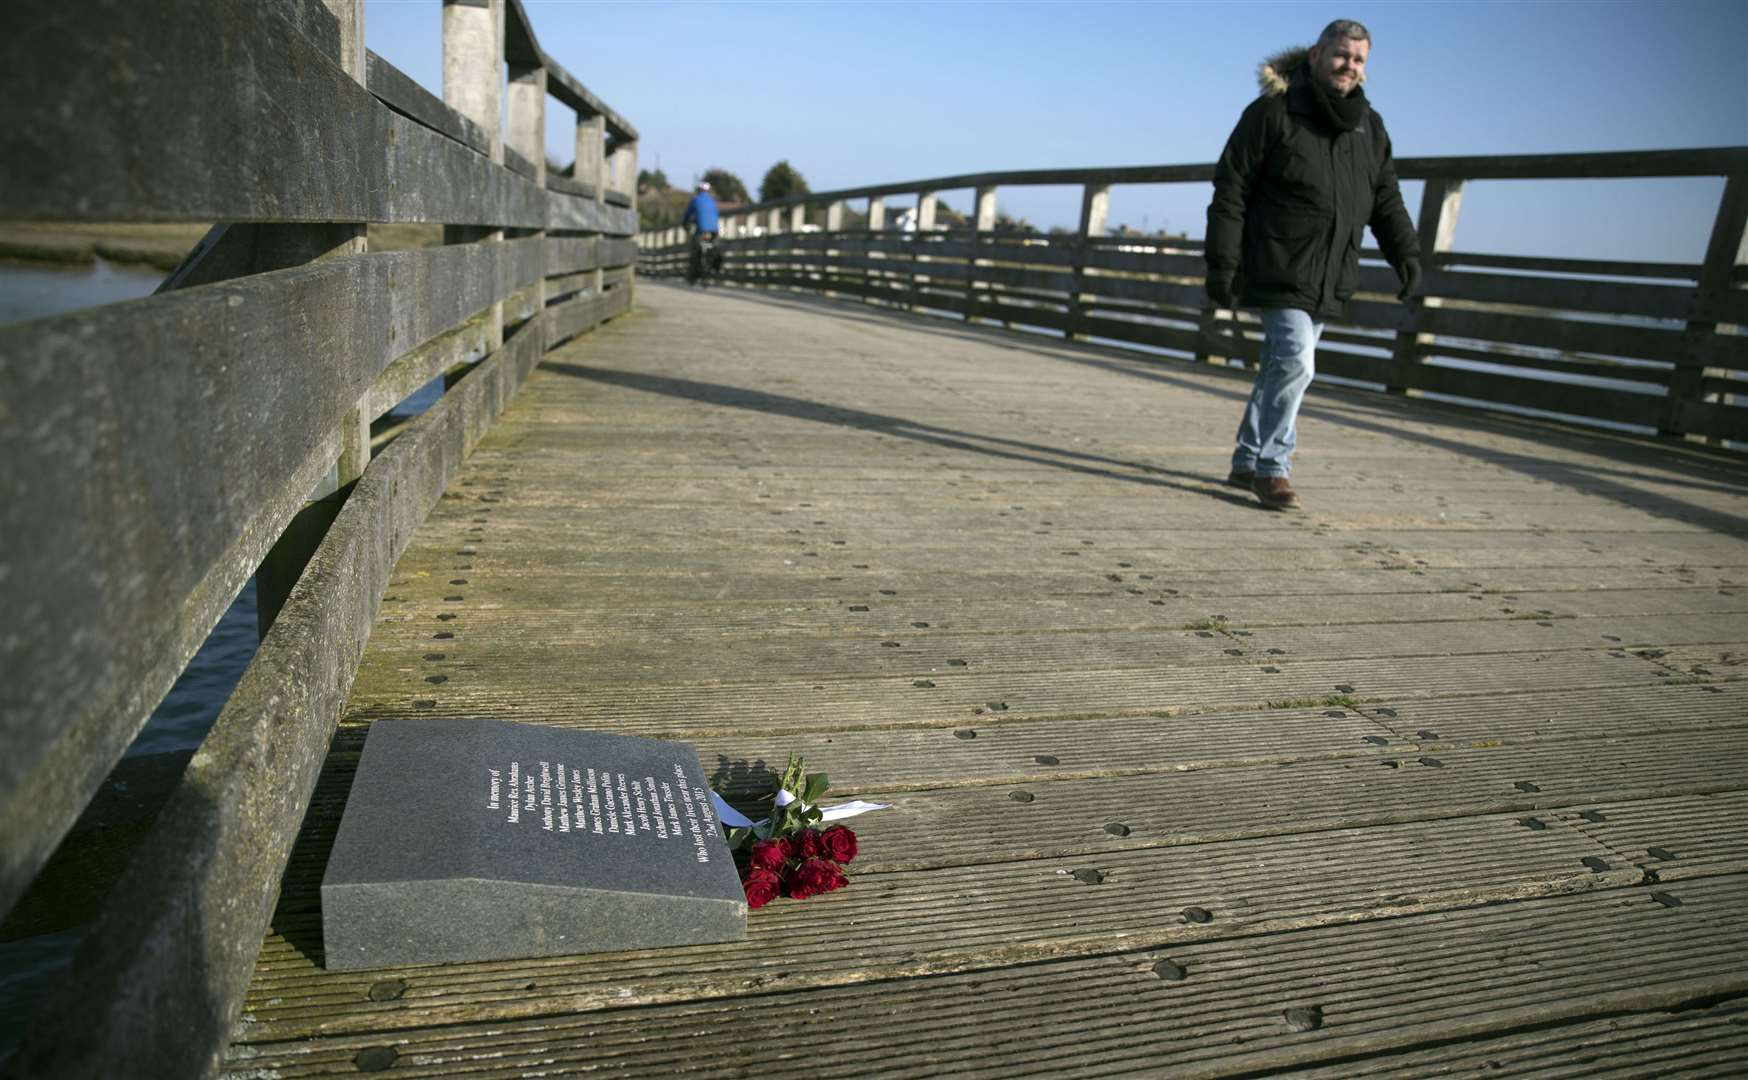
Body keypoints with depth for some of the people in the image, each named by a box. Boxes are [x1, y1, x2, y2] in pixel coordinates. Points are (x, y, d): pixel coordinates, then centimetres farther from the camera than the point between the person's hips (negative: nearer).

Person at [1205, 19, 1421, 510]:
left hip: (1328, 282, 6)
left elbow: (1386, 200, 18)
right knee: (1294, 361, -17)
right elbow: (1230, 192, -7)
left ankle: (1248, 463, 23)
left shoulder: (1370, 128, 13)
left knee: (1281, 369, 11)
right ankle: (1272, 467, -3)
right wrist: (1222, 265, -13)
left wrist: (1406, 253, 3)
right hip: (1278, 271, -6)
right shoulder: (1272, 113, -4)